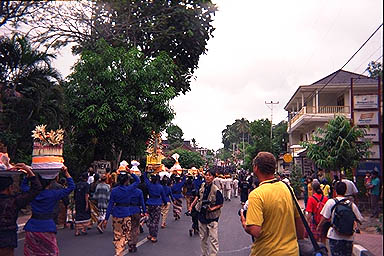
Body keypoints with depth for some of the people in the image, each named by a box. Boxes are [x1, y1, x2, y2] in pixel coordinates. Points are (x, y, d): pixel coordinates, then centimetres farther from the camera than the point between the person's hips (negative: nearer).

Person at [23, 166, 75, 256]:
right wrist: (66, 173, -2)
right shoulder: (53, 194, -10)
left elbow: (24, 186, 23)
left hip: (32, 228, 3)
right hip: (47, 228, -3)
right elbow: (71, 187, -3)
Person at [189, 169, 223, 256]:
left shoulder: (216, 190, -16)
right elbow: (198, 197, 18)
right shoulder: (202, 186, 1)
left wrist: (212, 209, -24)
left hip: (212, 217, -6)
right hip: (202, 215, 6)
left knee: (213, 238, -4)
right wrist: (191, 206, 13)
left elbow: (221, 204, -11)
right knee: (203, 237, 18)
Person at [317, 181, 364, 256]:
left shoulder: (331, 202, -7)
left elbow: (324, 217, -6)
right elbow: (360, 219, 5)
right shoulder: (352, 204, 1)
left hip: (335, 236, -3)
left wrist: (319, 225, 12)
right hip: (349, 237, 3)